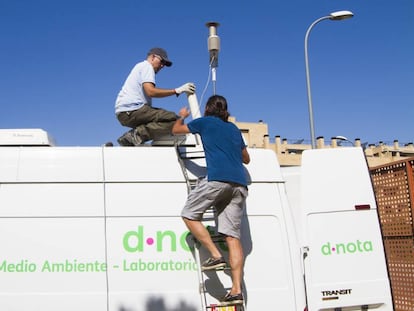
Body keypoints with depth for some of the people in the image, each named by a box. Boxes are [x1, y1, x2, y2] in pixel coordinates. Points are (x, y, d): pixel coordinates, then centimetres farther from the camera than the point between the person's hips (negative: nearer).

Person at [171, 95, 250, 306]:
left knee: (189, 215, 10)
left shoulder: (205, 122, 14)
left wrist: (181, 116, 46)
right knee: (232, 235, 1)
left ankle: (215, 256, -4)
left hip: (218, 178, -6)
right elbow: (246, 159, 38)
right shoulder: (234, 129, 28)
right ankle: (236, 290, -6)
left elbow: (176, 130, 26)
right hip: (239, 183, 6)